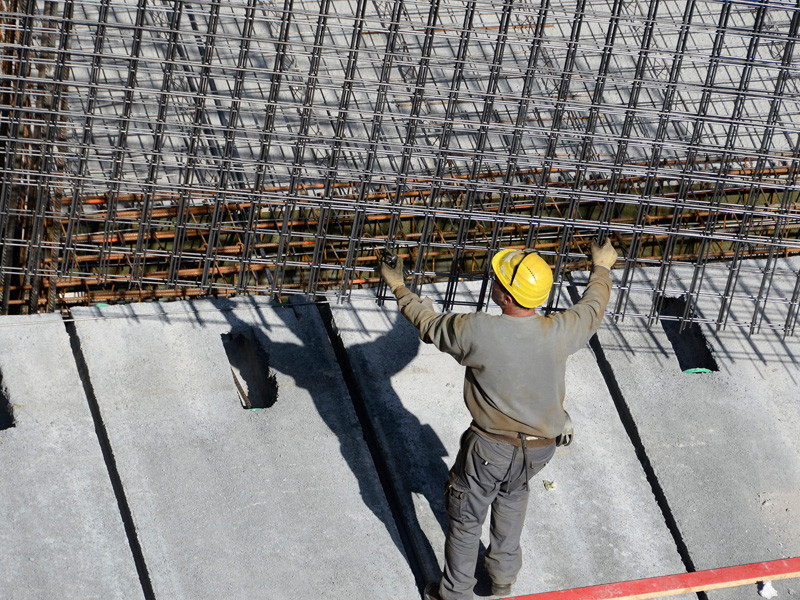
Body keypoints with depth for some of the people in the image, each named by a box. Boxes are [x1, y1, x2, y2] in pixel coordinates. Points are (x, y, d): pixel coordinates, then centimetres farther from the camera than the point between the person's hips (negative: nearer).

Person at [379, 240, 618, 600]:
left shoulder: (477, 332, -28)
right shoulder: (561, 332, -20)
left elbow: (429, 325, -8)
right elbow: (593, 307, 3)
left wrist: (399, 289, 10)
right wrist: (602, 268, 24)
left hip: (490, 448, -4)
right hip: (540, 448, 4)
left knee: (466, 517, 19)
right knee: (513, 494, 34)